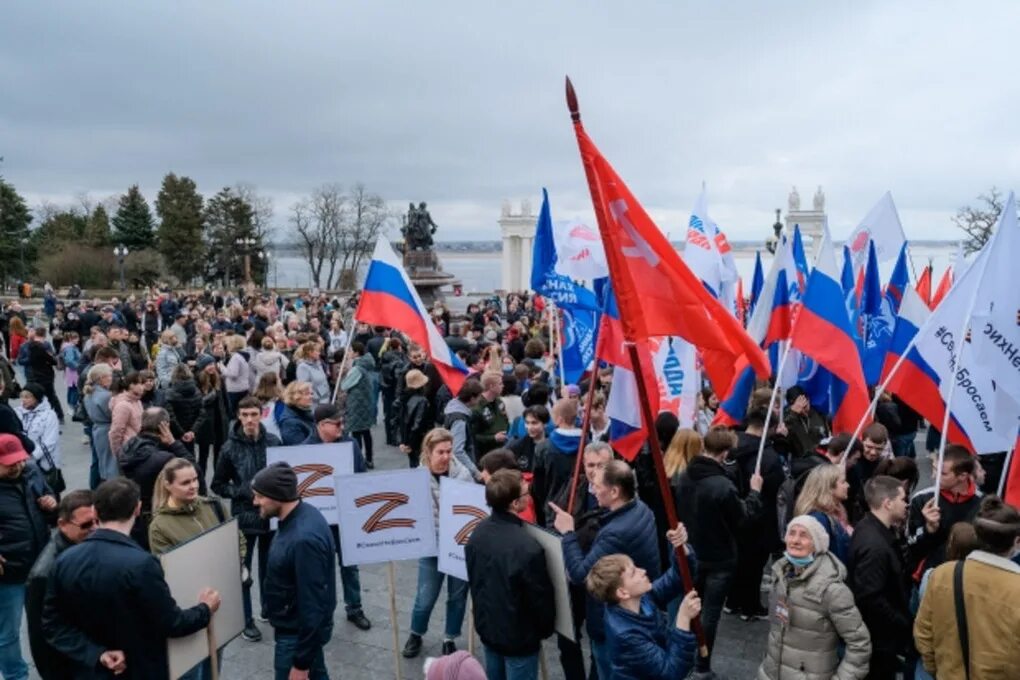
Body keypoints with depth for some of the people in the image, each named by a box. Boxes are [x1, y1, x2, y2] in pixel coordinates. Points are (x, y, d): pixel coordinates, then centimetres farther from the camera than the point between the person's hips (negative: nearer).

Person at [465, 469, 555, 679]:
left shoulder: (478, 532, -8)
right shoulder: (528, 548, -32)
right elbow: (540, 597, -19)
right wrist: (546, 629, 1)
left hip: (486, 627, 7)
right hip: (518, 636, -7)